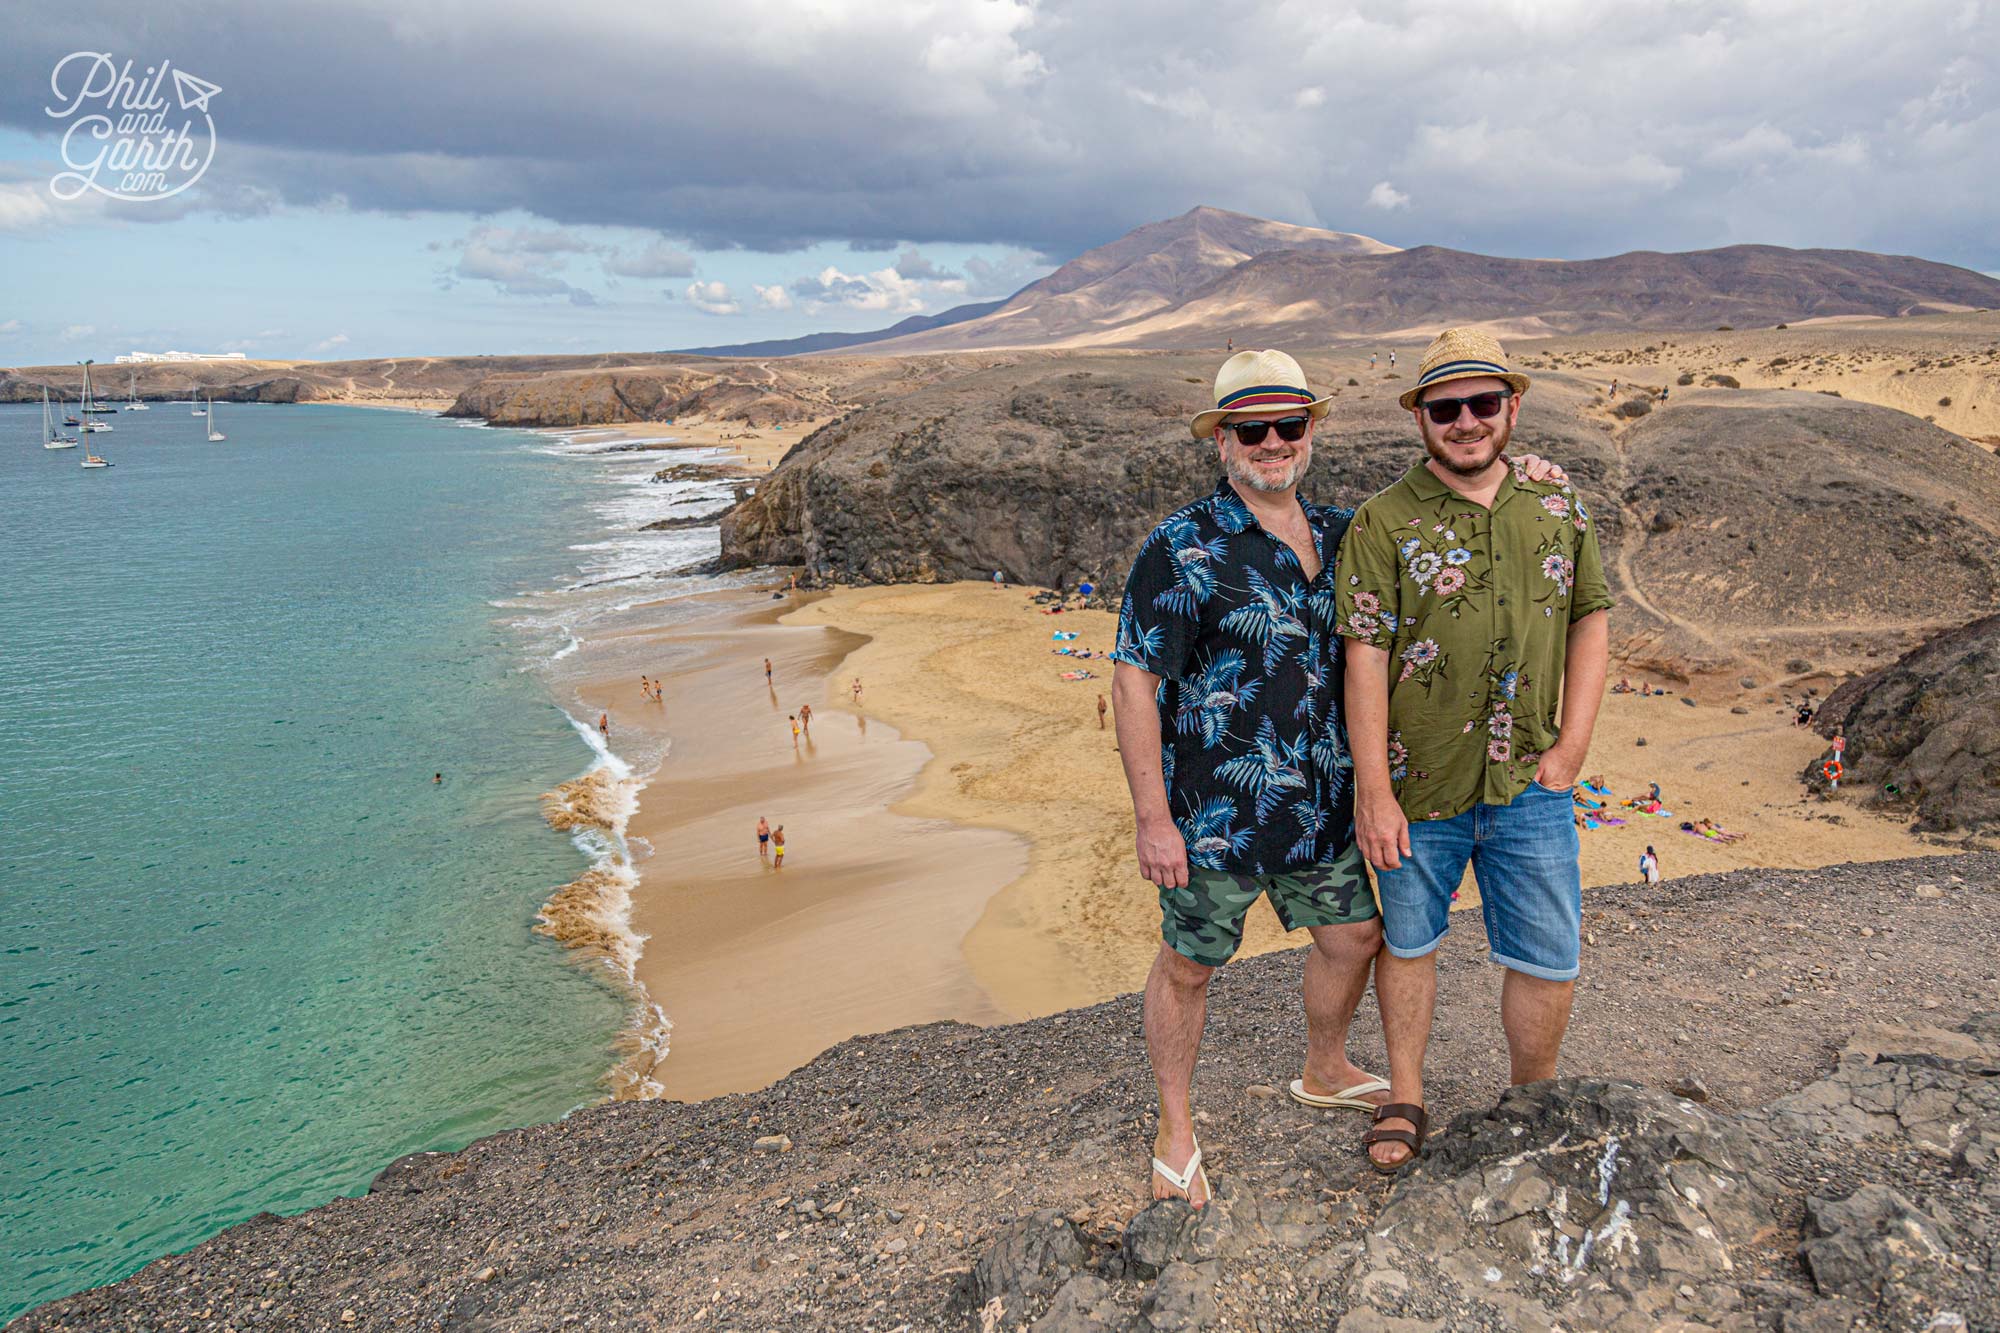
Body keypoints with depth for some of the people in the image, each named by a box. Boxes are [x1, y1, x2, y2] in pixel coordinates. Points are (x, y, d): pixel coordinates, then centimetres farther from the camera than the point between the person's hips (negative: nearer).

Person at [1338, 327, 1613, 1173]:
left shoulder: (1559, 511, 4)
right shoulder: (1383, 524, -8)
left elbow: (1590, 621, 10)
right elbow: (1365, 659, -12)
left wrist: (1572, 745, 0)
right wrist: (1374, 791, -15)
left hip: (1530, 788, 3)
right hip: (1419, 789, -2)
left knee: (1550, 959, 9)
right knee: (1408, 942, 15)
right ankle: (1405, 1097, 36)